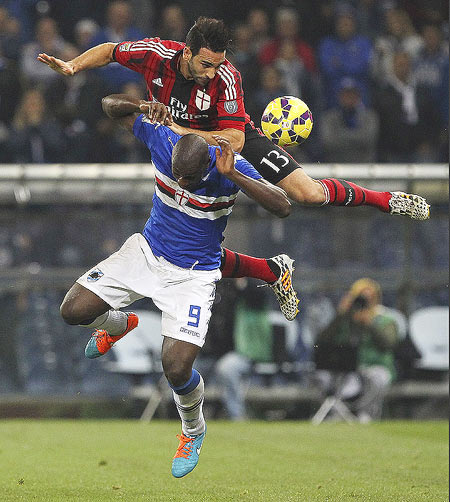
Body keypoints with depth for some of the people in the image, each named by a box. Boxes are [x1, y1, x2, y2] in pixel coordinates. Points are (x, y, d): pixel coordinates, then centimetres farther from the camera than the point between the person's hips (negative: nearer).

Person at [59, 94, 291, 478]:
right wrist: (143, 108, -29)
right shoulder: (162, 139, -19)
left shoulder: (231, 168, -26)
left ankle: (193, 430, 20)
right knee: (74, 311, -9)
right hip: (147, 252, 4)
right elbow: (111, 106, -6)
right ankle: (119, 325, 29)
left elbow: (283, 207, -37)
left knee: (177, 370, -15)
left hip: (193, 275, -4)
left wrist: (233, 175, -45)